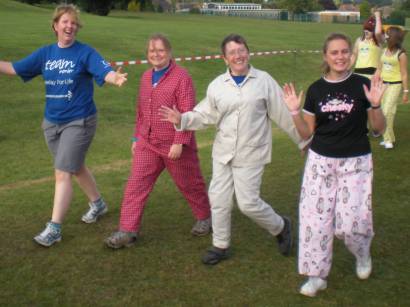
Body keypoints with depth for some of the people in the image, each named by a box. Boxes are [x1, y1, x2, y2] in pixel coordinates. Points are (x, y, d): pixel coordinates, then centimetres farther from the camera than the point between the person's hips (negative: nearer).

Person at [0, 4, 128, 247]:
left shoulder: (85, 52, -10)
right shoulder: (46, 53, 5)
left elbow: (105, 72, -26)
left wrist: (116, 78, -48)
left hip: (79, 122, -6)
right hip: (52, 122, 6)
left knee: (63, 173, -8)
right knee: (76, 167, 20)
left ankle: (54, 228, -1)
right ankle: (98, 204, 42)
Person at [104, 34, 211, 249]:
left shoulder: (181, 77, -13)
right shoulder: (146, 77, 9)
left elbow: (188, 113, -18)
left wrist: (180, 142, -23)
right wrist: (137, 137, 16)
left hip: (175, 146, -6)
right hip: (147, 144, 6)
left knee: (189, 183, 12)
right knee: (136, 185, -1)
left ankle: (205, 217, 36)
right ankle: (127, 231, 4)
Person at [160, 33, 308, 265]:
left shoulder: (264, 81, -6)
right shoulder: (217, 85, 2)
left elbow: (282, 114, -2)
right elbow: (205, 115, 8)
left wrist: (304, 140, 4)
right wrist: (182, 119, -9)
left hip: (251, 154, -4)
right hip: (223, 153, 4)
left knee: (248, 203, -4)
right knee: (219, 199, 8)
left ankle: (281, 227, 26)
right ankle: (221, 246, 28)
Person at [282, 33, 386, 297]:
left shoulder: (362, 85, -5)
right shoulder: (316, 90, 1)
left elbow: (380, 128, -1)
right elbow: (306, 133, 5)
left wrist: (376, 105, -19)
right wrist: (295, 112, -11)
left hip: (355, 163, -2)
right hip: (321, 161, 2)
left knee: (350, 222, -5)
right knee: (316, 218, 1)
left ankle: (363, 253, 31)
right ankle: (317, 275, 18)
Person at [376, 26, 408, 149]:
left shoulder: (401, 54, -9)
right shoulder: (384, 51, 7)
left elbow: (404, 74, -7)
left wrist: (406, 91, -7)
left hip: (395, 85, -6)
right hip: (383, 83, 6)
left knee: (388, 111, -12)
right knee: (383, 111, 8)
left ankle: (388, 139, -1)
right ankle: (388, 138, 20)